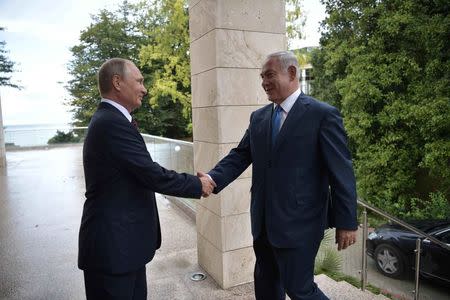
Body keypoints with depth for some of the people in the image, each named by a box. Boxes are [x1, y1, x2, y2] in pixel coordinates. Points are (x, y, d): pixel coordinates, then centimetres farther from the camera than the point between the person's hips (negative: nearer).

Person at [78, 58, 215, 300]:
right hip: (112, 245, -9)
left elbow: (143, 174, 11)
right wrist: (198, 185, -9)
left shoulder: (107, 119, 10)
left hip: (120, 240, 9)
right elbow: (154, 176, -22)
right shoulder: (114, 123, -22)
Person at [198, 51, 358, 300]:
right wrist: (213, 179, -15)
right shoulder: (258, 117, 8)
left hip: (299, 223, -6)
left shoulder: (323, 114, -9)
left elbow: (341, 172, -10)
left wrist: (347, 222, -9)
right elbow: (240, 156, 3)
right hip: (263, 222, 6)